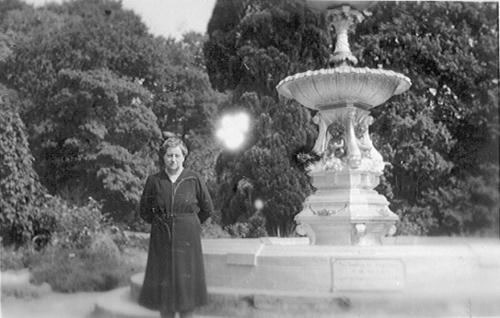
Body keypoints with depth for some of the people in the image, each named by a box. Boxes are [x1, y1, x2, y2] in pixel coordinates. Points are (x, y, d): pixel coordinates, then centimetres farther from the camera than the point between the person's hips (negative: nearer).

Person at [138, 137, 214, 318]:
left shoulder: (193, 180, -4)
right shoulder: (154, 181, -2)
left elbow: (207, 208, 7)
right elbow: (144, 211, 11)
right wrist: (159, 223, 9)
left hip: (187, 241, -1)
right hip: (162, 241, 1)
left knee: (186, 285, 3)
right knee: (163, 284, 4)